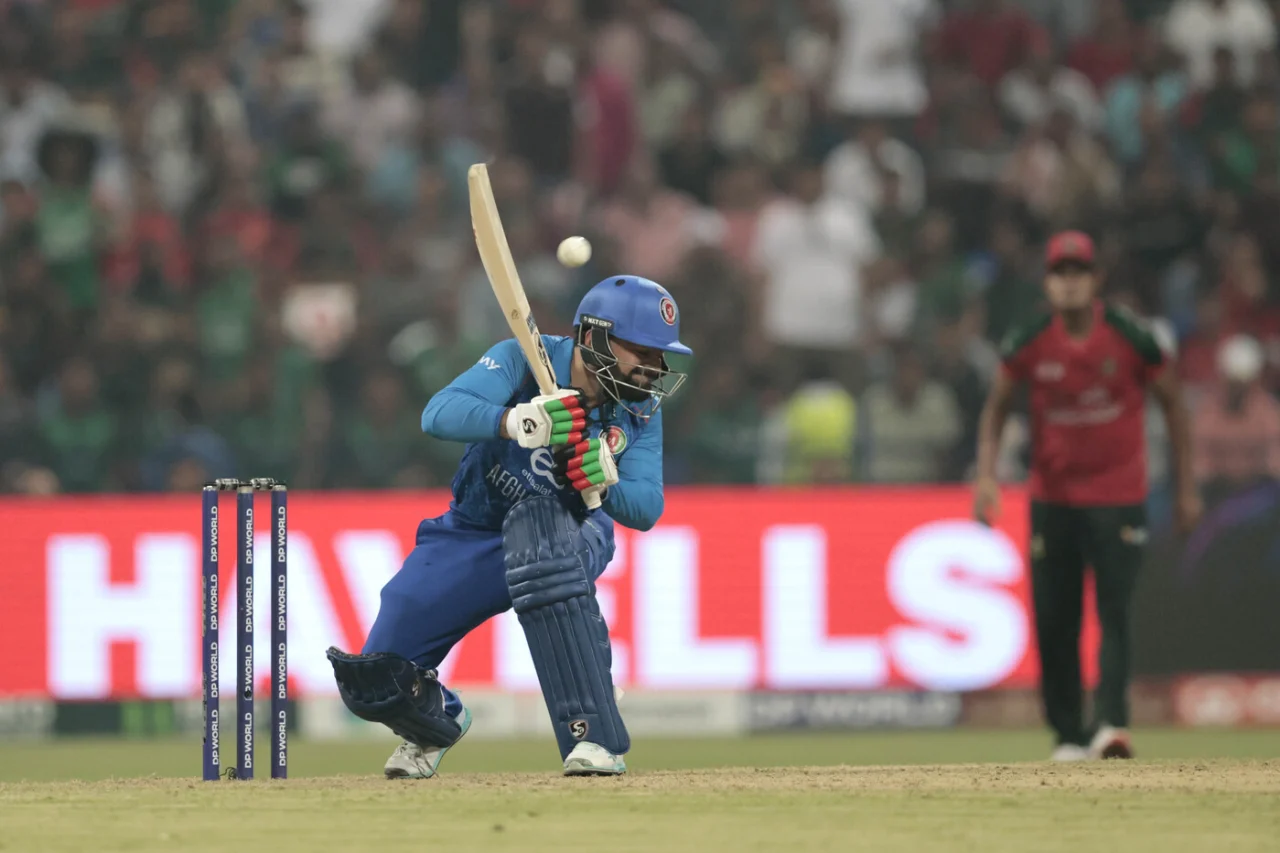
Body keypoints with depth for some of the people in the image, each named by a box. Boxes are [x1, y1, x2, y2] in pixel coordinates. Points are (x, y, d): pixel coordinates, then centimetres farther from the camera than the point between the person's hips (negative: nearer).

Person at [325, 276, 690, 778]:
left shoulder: (641, 409, -13)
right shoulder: (526, 361, -22)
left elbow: (647, 509, -19)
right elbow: (439, 415, -36)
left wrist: (604, 485, -42)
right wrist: (517, 422, -55)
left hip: (570, 534, 0)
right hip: (474, 532, 0)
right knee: (372, 683, -10)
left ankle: (594, 738, -39)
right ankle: (438, 719, 33)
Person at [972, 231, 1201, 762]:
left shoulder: (1131, 339, -10)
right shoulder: (1029, 344, -6)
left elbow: (1172, 403, 3)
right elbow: (997, 406, 9)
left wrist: (1186, 488, 4)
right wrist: (986, 474, -5)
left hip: (1119, 498, -2)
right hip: (1052, 496, 2)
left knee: (1113, 612, -15)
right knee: (1053, 621, 2)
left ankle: (1111, 724, -25)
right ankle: (1068, 736, 13)